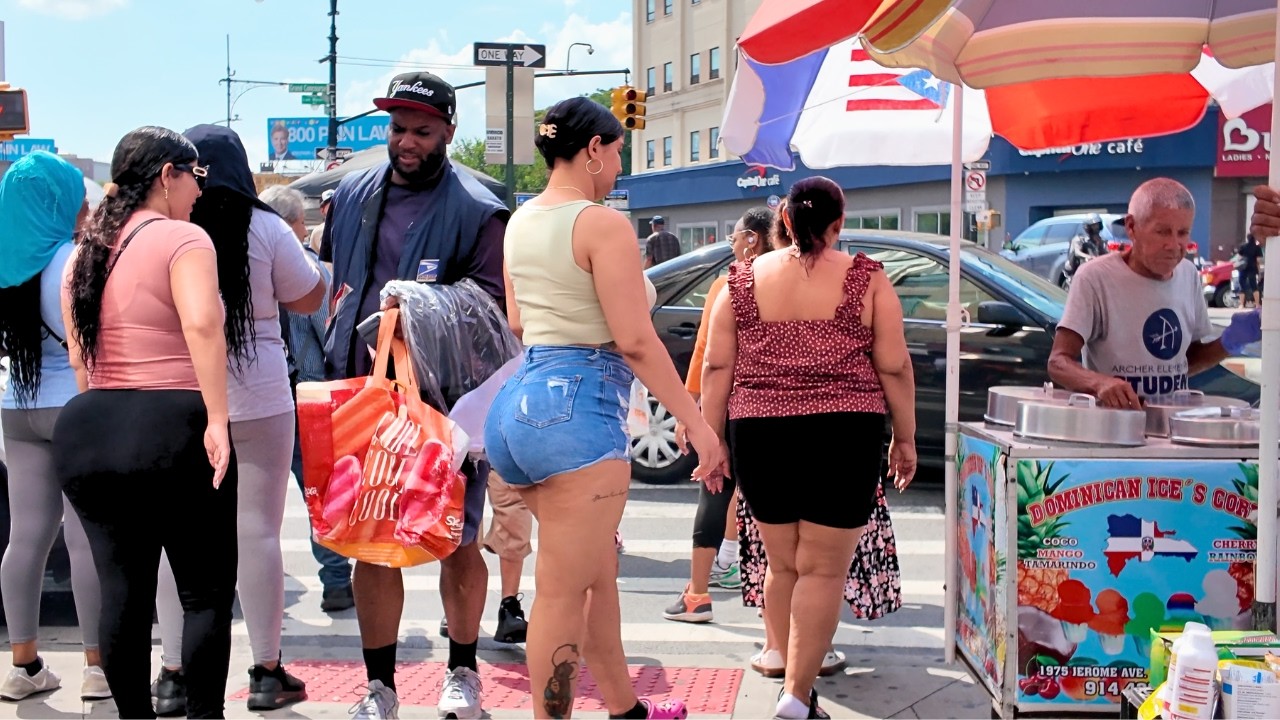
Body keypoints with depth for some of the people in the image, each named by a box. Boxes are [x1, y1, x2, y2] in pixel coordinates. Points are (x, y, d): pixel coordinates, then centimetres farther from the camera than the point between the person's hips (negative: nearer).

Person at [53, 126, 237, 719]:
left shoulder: (85, 251, 15)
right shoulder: (182, 238, -6)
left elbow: (76, 352, 16)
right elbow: (202, 324, -22)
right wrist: (216, 420, -23)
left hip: (87, 427, 7)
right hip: (171, 426, -7)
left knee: (121, 591, 12)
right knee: (207, 592, 3)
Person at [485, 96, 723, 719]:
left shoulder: (520, 221, 13)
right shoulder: (604, 225, -13)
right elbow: (635, 341, -16)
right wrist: (697, 423, -11)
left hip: (522, 398, 10)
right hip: (579, 409, -10)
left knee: (598, 569, 22)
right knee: (563, 595, -2)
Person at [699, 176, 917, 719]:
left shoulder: (743, 279, 6)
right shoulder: (866, 280, 0)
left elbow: (717, 367, 5)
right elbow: (894, 367, 1)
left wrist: (711, 440, 10)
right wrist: (905, 437, 10)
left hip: (758, 431, 3)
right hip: (841, 433, -3)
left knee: (783, 563, 16)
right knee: (824, 568, 2)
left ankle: (796, 675, 26)